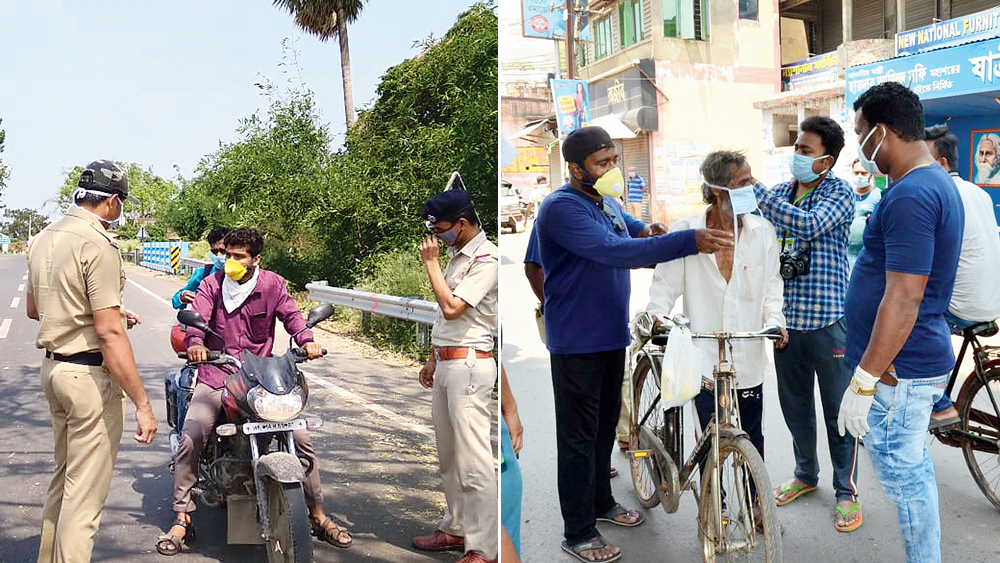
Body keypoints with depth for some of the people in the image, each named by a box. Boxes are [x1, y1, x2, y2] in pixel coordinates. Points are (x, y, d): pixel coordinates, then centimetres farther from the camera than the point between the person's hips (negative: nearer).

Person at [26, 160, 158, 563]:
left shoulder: (44, 238, 10)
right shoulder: (98, 244, -18)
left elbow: (33, 309, 23)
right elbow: (110, 334, -23)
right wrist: (142, 403, -22)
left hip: (53, 366, 10)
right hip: (90, 375, -10)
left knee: (64, 477, 24)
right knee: (86, 493, 0)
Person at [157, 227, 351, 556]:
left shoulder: (272, 284, 5)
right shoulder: (211, 284, 5)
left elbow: (290, 313, -4)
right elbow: (196, 317, -9)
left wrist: (306, 340, -24)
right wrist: (195, 343, -31)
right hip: (215, 376, 0)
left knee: (301, 438, -8)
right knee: (189, 441, -18)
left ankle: (318, 516, 8)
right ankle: (182, 521, 1)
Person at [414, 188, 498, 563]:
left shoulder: (486, 259, -13)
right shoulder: (457, 255, 17)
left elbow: (452, 307, -22)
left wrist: (430, 262, -13)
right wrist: (433, 359, 23)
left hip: (468, 365, -10)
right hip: (446, 363, 10)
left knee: (473, 461, -9)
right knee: (449, 457, 17)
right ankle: (456, 528, 29)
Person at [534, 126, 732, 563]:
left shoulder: (606, 201, 11)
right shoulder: (562, 208, -20)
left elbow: (624, 224, 35)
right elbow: (615, 250, -32)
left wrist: (645, 229, 9)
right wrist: (691, 241, -36)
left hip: (612, 334, 9)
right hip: (577, 342, -9)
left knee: (605, 425, 21)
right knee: (579, 436, 0)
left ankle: (601, 501, 39)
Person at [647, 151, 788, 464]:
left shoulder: (763, 231, 5)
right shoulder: (685, 232, -3)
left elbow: (771, 284, 9)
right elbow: (666, 282, -2)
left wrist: (775, 320, -8)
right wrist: (655, 315, -20)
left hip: (749, 358, 2)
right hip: (704, 356, -2)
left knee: (752, 438, 11)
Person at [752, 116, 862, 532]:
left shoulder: (839, 193, -8)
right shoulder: (779, 193, 9)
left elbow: (809, 224, -27)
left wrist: (754, 191, -27)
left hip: (827, 317, -5)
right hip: (785, 316, 5)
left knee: (838, 408, 5)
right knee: (794, 404, 16)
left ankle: (847, 491, 20)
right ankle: (805, 474, 36)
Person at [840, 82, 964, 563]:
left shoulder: (910, 196, -23)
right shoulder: (936, 182, 12)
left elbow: (903, 300, -27)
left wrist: (864, 382, -24)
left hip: (895, 371, -11)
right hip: (914, 362, 11)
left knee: (903, 477, 1)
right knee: (912, 471, 21)